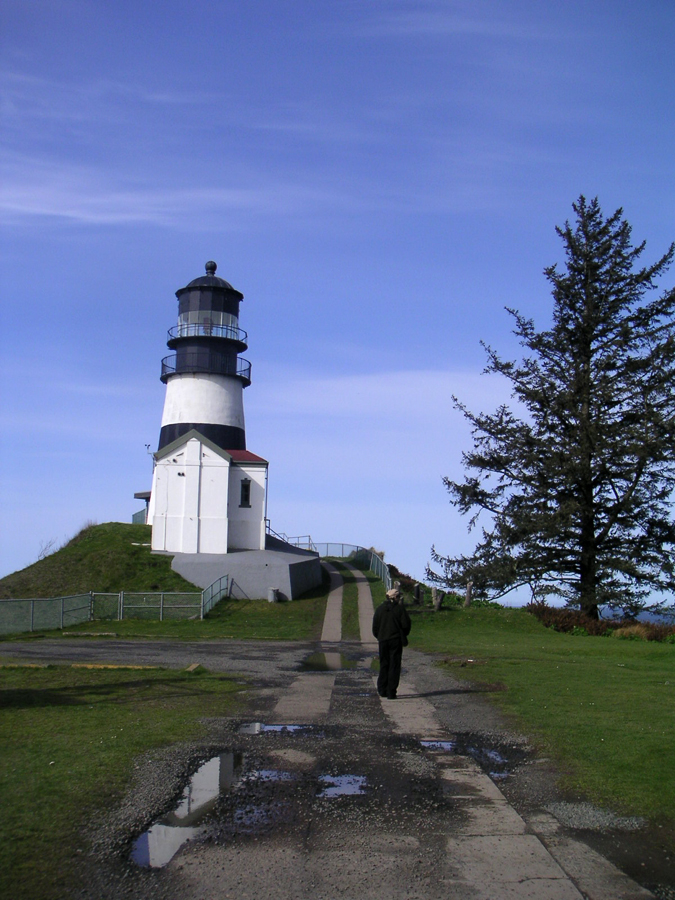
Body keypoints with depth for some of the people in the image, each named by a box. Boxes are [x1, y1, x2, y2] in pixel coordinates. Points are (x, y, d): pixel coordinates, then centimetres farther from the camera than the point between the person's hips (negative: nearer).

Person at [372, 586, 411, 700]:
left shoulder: (380, 608, 5)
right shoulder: (399, 608, -7)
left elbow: (375, 626, 6)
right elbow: (406, 624, -8)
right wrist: (403, 635, 9)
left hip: (383, 640, 4)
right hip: (396, 640, -3)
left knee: (384, 665, 15)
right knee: (394, 666, 1)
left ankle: (382, 690, 15)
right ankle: (391, 692, -2)